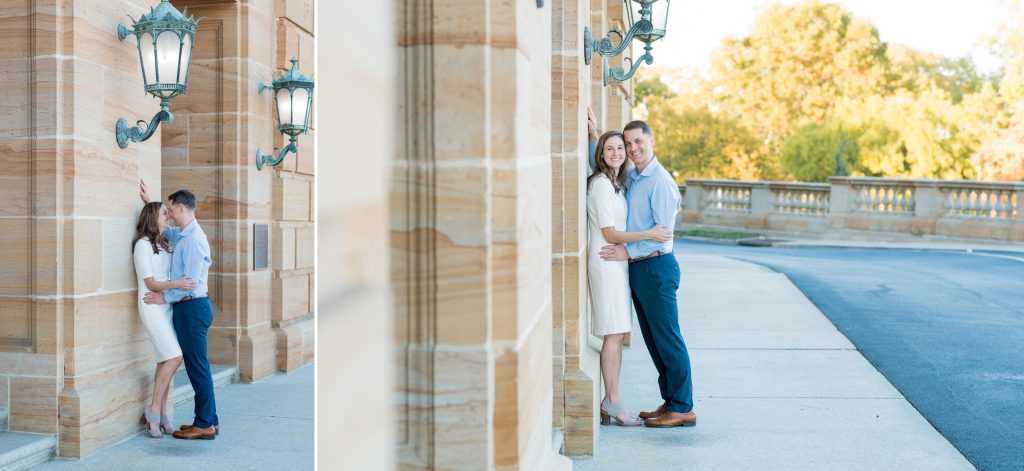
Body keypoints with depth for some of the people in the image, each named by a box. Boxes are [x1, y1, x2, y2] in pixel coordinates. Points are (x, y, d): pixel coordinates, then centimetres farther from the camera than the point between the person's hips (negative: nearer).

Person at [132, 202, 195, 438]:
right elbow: (150, 283, -14)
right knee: (173, 357, -15)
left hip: (167, 306, 7)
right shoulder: (143, 245, -9)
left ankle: (161, 415, 10)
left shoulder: (165, 244, 13)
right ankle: (153, 410, -4)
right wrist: (176, 284, -28)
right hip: (152, 306, -7)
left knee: (165, 361, 5)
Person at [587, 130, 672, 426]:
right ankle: (612, 402, -3)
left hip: (617, 262, 9)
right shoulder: (601, 184, -13)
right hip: (606, 262, -9)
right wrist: (648, 234, -20)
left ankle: (610, 402, 12)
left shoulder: (617, 182, 16)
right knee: (614, 334, -8)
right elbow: (610, 234, -15)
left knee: (617, 335, 8)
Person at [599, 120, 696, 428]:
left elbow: (663, 232, -18)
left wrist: (629, 252, -18)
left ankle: (683, 409, 4)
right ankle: (670, 401, 23)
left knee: (667, 340, -3)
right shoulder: (630, 177, 11)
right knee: (652, 340, 13)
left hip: (656, 266, -9)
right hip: (637, 268, 9)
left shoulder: (660, 181, -14)